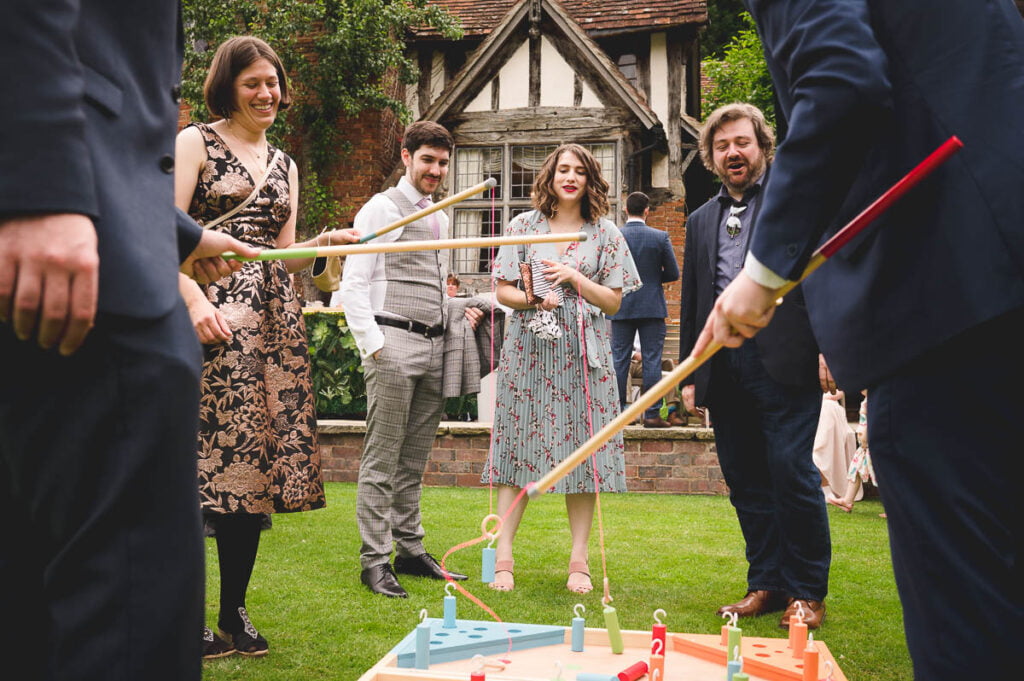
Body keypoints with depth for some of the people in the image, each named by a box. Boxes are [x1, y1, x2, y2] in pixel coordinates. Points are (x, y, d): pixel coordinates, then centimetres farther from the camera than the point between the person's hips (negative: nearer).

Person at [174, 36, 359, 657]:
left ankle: (235, 611, 12)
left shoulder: (285, 165, 22)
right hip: (213, 310, -6)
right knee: (211, 451, -11)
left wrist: (322, 245, 2)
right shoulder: (196, 142, 4)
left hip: (274, 317, 6)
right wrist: (195, 300, -19)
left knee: (258, 461, 3)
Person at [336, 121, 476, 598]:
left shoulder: (440, 218, 21)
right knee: (382, 459, -5)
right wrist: (372, 344, -14)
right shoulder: (381, 209, -1)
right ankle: (376, 560, 0)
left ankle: (410, 550, 18)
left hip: (434, 346, 7)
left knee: (414, 460, 11)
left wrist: (458, 311, 11)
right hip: (394, 343, -7)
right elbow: (354, 284, -7)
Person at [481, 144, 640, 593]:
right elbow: (502, 290, 6)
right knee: (518, 450, -3)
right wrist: (531, 299, -14)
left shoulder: (605, 233, 8)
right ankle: (503, 557, 1)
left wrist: (573, 277, -9)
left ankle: (579, 561, 7)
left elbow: (614, 302, 5)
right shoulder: (524, 226, 8)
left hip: (583, 356, 0)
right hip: (529, 353, 0)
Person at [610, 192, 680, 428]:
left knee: (619, 361, 6)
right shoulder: (660, 237, -5)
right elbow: (673, 273, -2)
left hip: (621, 308, 1)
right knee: (652, 360, 2)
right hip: (652, 307, -1)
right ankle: (652, 414, 2)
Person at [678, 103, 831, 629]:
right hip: (723, 367, 5)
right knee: (745, 483, 7)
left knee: (791, 472, -9)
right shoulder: (701, 221, 22)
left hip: (783, 362, -5)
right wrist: (689, 375, 17)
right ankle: (766, 584, 17)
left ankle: (807, 591, 3)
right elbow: (691, 302, 22)